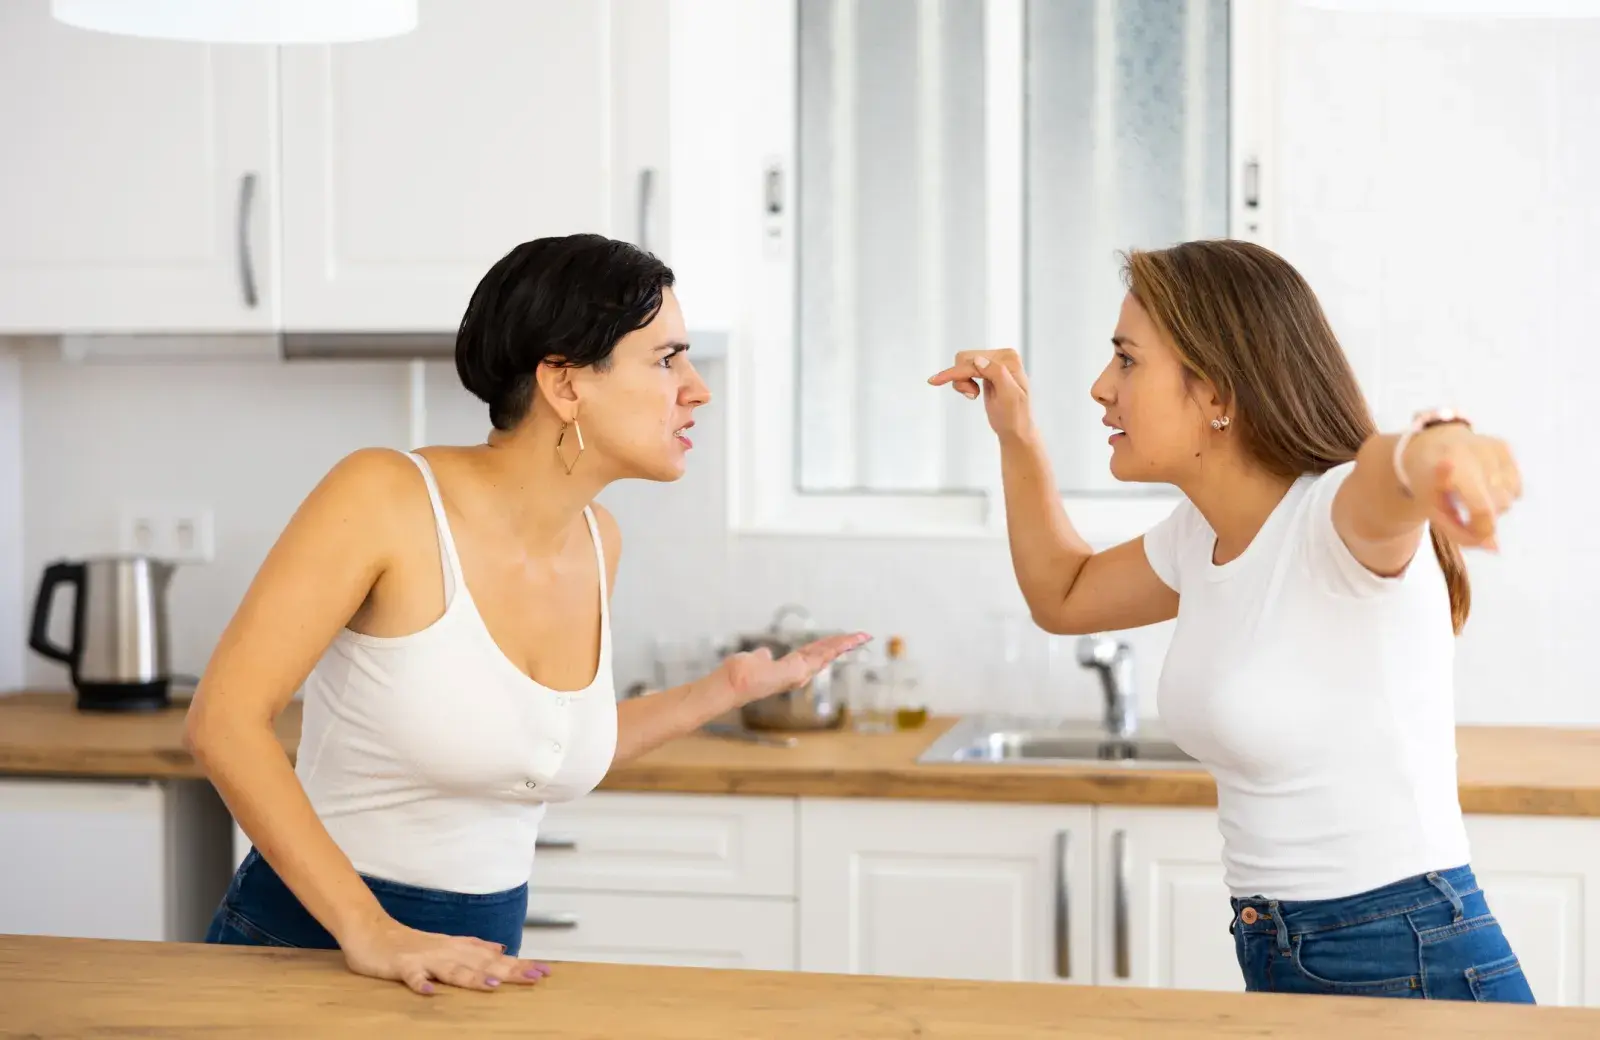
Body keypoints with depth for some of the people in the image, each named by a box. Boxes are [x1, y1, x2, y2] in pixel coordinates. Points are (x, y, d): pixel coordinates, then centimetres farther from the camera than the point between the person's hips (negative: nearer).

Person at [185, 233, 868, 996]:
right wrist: (371, 932, -24)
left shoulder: (597, 542, 1)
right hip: (303, 943, -6)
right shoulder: (384, 496, -17)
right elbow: (224, 721, -19)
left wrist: (721, 691, 9)